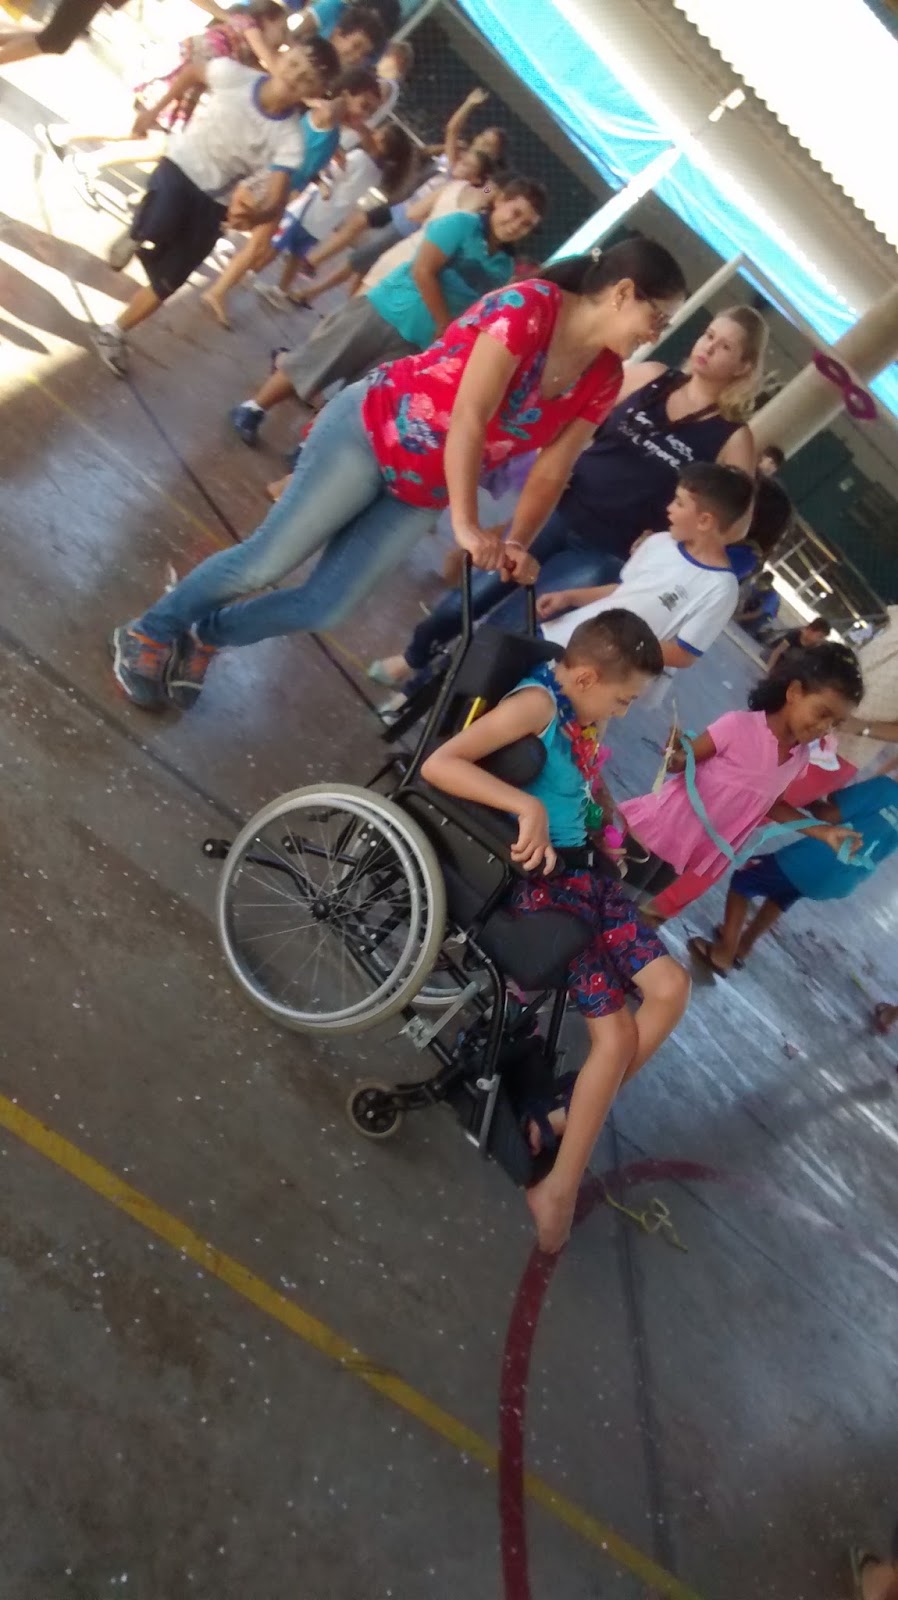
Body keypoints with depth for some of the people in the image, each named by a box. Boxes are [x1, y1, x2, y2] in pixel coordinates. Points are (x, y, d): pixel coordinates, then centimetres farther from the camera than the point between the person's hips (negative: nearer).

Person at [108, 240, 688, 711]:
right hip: (372, 434, -7)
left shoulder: (603, 380, 0)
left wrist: (516, 545, -10)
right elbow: (470, 419, -28)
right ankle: (149, 632, 17)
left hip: (424, 493, 7)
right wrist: (467, 526, -31)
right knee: (267, 563, -6)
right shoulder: (528, 305, -22)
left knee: (329, 606, 1)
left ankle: (204, 636, 24)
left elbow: (552, 470, 2)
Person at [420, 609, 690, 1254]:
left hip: (584, 870, 9)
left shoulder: (580, 711, 10)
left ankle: (574, 1117, 13)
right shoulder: (537, 702, -16)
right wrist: (528, 806, -33)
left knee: (670, 988, 1)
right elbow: (438, 765, -26)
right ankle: (561, 1188, 7)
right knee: (617, 1036, -8)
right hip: (542, 880, -8)